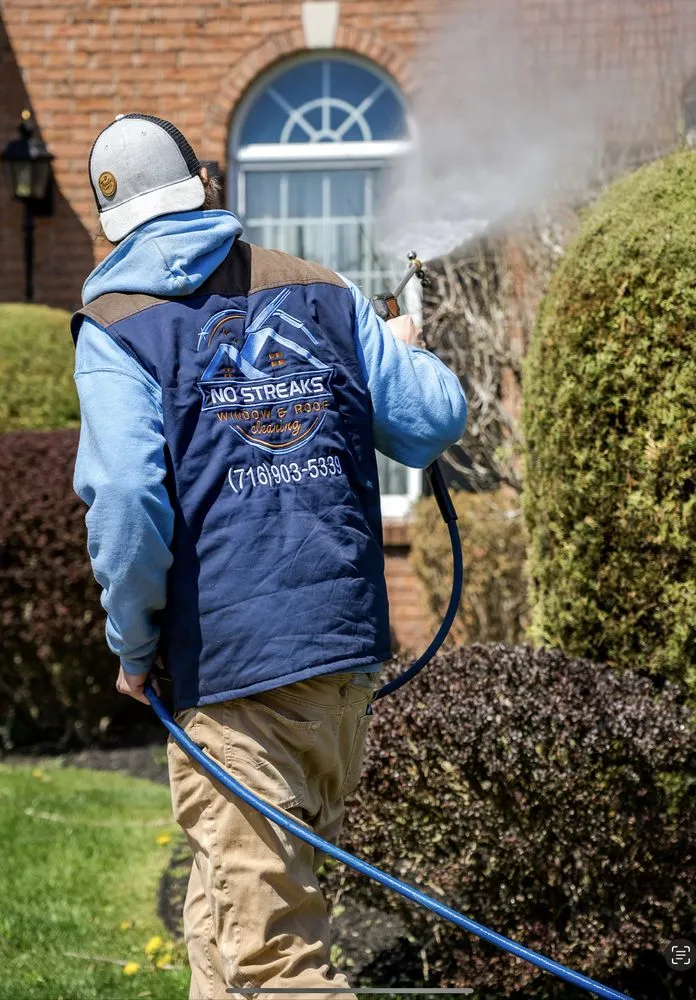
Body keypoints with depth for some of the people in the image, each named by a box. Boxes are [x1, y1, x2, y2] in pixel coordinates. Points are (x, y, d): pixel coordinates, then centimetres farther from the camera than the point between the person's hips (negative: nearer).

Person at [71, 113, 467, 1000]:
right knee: (223, 907, 22)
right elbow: (432, 422, 11)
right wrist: (406, 351, 33)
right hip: (347, 644, 6)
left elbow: (127, 502, -15)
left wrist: (132, 647, -2)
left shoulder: (116, 328, -3)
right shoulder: (320, 295, 11)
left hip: (232, 662, -6)